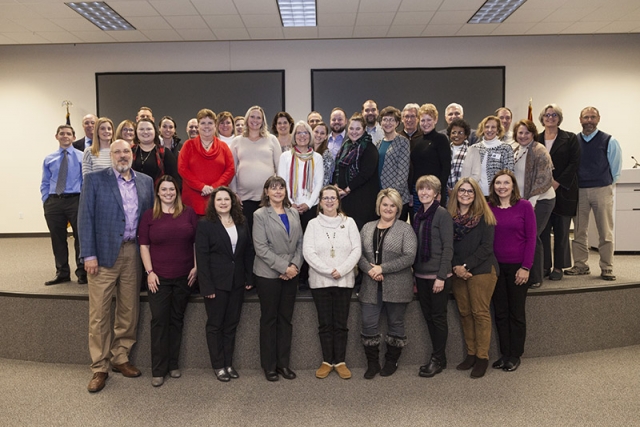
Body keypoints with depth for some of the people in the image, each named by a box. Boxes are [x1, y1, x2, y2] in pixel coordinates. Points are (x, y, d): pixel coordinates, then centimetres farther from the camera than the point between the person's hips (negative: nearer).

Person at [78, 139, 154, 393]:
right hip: (104, 253, -3)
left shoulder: (146, 182, 10)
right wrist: (89, 255, -10)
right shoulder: (95, 180, 0)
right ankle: (99, 367, 13)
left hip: (134, 254, 4)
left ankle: (120, 358, 27)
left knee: (129, 311, 11)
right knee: (99, 313, 2)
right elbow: (85, 218, -4)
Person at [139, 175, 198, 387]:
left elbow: (197, 241, 5)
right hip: (159, 277, -1)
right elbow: (144, 245, 1)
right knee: (159, 320, -1)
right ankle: (158, 370, 8)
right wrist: (149, 271, -6)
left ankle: (173, 363, 23)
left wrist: (196, 267, -1)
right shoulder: (149, 216, 3)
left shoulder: (188, 213, 4)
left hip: (184, 277, 1)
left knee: (177, 320, 10)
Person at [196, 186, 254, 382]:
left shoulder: (241, 224, 7)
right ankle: (218, 366, 18)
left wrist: (249, 278, 2)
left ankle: (228, 363, 23)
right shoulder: (205, 225, -7)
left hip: (237, 283, 4)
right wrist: (207, 287, -16)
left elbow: (248, 252, 9)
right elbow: (202, 257, -11)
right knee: (215, 325, 7)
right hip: (216, 283, -4)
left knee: (231, 324, 12)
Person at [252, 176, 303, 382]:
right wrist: (283, 267, -16)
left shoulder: (294, 214, 10)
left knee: (286, 318, 9)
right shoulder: (260, 215, -4)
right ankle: (269, 365, 16)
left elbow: (299, 243, 8)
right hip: (268, 274, -4)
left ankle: (283, 363, 20)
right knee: (269, 319, 5)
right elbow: (261, 248, -12)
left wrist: (295, 265, -9)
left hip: (291, 274, 4)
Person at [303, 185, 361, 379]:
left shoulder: (349, 222, 4)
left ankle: (340, 362, 16)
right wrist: (328, 271, -15)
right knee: (325, 324, 6)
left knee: (341, 324, 5)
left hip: (344, 281, 0)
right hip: (320, 281, 0)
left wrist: (341, 270, -14)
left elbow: (356, 250, -2)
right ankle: (327, 362, 17)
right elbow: (308, 252, -6)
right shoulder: (313, 224, 3)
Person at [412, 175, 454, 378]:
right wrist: (414, 275, 11)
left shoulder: (442, 214, -9)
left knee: (438, 317, 3)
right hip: (421, 275, 7)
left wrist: (441, 276, -17)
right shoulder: (417, 216, 11)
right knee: (428, 316, 12)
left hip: (438, 275, -6)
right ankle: (437, 357, 24)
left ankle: (438, 359, 15)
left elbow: (448, 247, -13)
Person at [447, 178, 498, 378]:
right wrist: (455, 267, -8)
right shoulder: (449, 216, 5)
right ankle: (471, 354, 18)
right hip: (457, 272, 4)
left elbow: (486, 246, -8)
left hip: (481, 270, -3)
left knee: (480, 313, -2)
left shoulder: (484, 216, -3)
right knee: (464, 313, 8)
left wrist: (466, 266, -13)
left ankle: (482, 357, 6)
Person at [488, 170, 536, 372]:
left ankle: (515, 356, 21)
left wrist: (526, 267, -10)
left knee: (516, 313, 8)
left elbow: (531, 237, -6)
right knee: (500, 313, 10)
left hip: (517, 267, -2)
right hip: (495, 266, 3)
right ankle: (504, 354, 22)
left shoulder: (524, 206, -6)